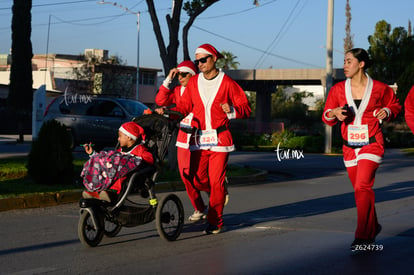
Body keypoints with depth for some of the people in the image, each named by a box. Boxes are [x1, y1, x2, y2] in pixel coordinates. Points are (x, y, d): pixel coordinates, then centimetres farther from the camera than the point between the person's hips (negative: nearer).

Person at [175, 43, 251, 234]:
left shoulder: (227, 83, 0)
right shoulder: (193, 82, 11)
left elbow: (246, 108, -1)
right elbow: (185, 106, 17)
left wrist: (232, 110, -21)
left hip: (219, 139, -4)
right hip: (198, 139, 4)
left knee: (216, 182, -6)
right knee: (196, 180, 1)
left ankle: (215, 221, 7)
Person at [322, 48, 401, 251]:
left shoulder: (379, 89, -4)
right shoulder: (338, 89, 2)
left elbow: (395, 104, 13)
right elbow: (327, 117, 7)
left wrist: (387, 112, -9)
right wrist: (334, 114, -15)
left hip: (372, 145, -4)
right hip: (350, 148, 4)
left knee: (362, 187, -18)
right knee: (360, 190, 13)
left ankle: (362, 236, -15)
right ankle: (373, 227, 34)